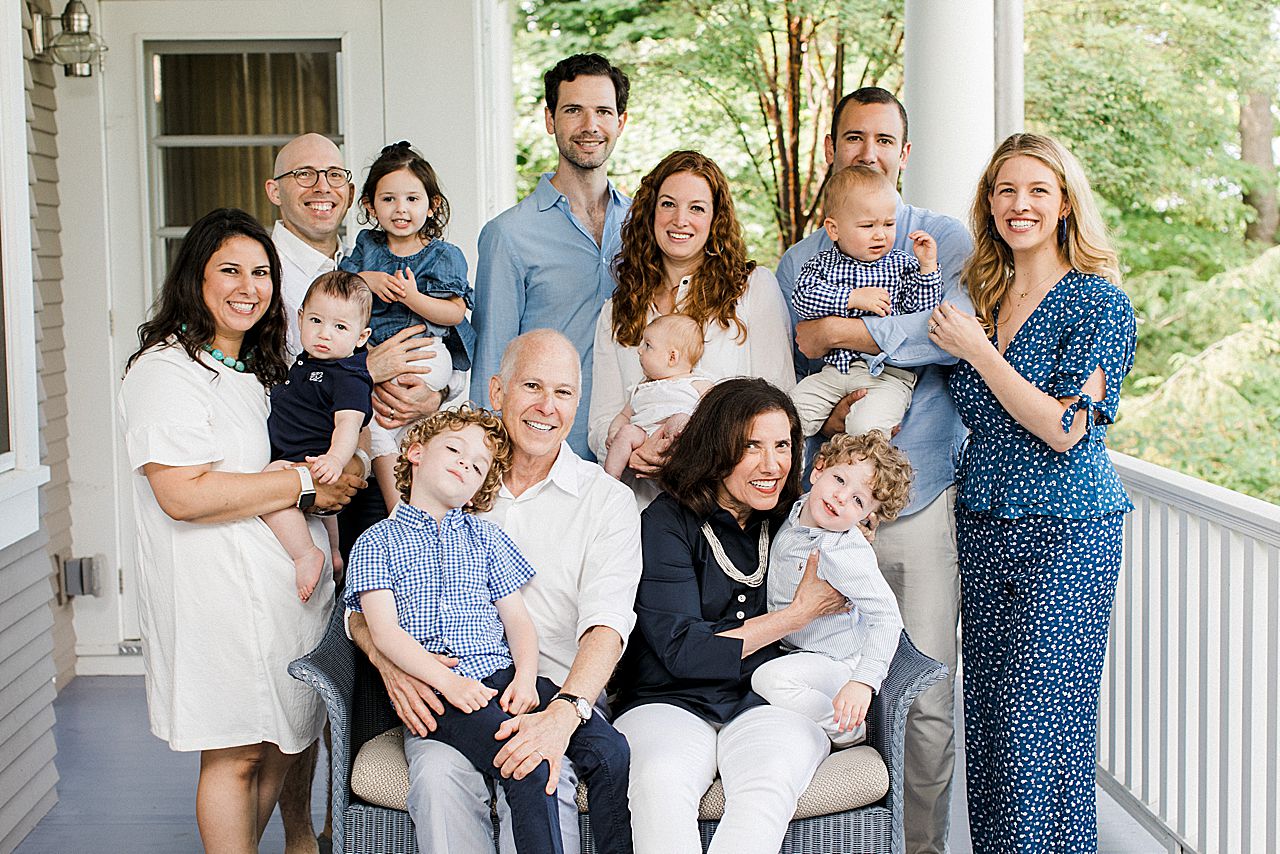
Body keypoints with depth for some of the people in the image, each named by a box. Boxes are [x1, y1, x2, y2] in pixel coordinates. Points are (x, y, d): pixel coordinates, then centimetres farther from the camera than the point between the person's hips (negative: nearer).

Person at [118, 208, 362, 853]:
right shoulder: (165, 369, -11)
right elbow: (183, 494, -22)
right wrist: (305, 484, -16)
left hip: (286, 584, 8)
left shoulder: (258, 371, 18)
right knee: (236, 754, -2)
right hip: (218, 593, -8)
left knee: (277, 744, 12)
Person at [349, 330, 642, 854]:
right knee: (439, 777, -31)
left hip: (560, 694, -1)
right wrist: (386, 657, -13)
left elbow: (606, 622, -10)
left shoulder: (607, 501, 6)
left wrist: (562, 715, -29)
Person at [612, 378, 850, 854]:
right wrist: (798, 614, -4)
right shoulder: (668, 521, -1)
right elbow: (681, 651, -8)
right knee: (660, 783, -36)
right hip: (671, 702, -2)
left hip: (768, 705, 2)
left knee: (767, 785, -33)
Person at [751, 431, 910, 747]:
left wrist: (863, 681, -41)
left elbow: (886, 617, -32)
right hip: (788, 647, 9)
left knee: (770, 678, -29)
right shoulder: (796, 511, -5)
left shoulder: (843, 554, -29)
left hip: (833, 662, -9)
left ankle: (848, 734, -10)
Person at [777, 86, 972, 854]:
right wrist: (823, 408, -7)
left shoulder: (944, 240, 5)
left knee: (928, 699, -1)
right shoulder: (797, 264, 15)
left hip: (921, 496, -2)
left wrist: (839, 333, -12)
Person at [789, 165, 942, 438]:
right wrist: (853, 298, -15)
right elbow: (803, 298, -9)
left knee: (865, 424, -28)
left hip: (886, 374, -2)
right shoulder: (822, 264, 8)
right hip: (832, 371, 2)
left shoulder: (902, 265, 7)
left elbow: (921, 308, 1)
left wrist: (927, 266, -9)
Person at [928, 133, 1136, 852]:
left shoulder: (1099, 302, -7)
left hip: (1065, 530, -6)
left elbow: (1063, 429, -16)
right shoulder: (981, 300, 11)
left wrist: (976, 349, -15)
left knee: (1037, 722, -7)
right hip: (984, 526, 6)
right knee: (988, 717, 9)